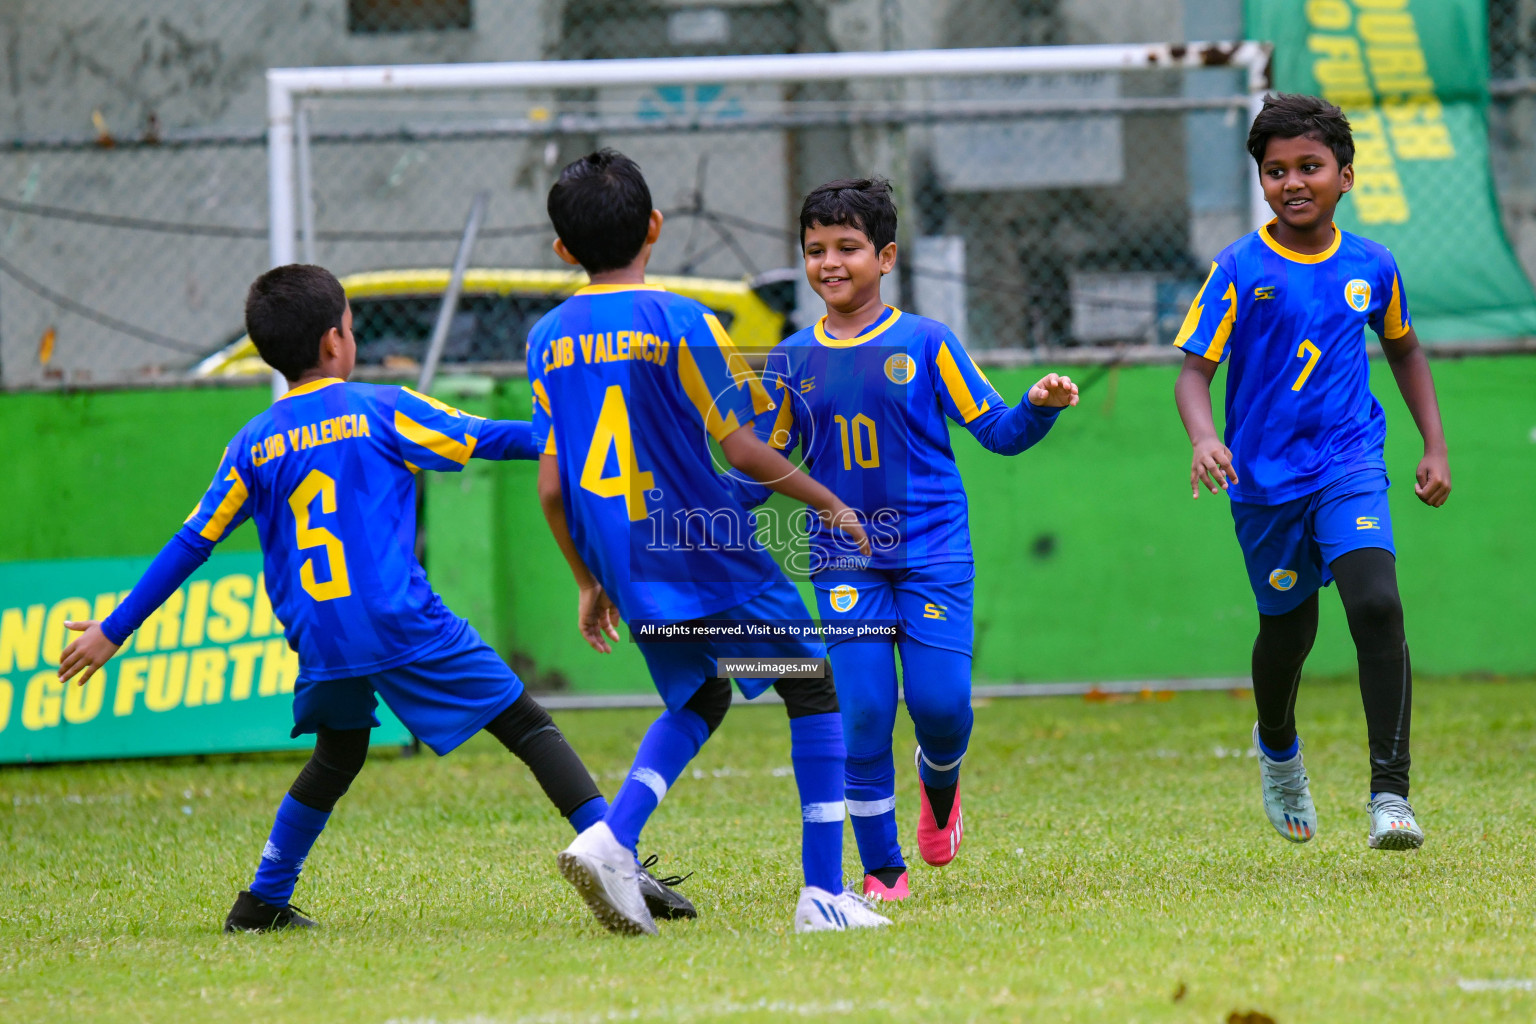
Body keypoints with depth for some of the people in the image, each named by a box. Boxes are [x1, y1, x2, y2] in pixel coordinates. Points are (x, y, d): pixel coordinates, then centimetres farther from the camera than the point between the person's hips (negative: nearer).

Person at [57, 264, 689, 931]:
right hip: (404, 625, -5)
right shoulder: (383, 409, 1)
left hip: (319, 643, 5)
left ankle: (264, 901, 25)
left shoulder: (253, 445, 11)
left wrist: (113, 632, 18)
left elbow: (190, 546, 12)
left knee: (337, 756, 28)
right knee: (527, 725, -1)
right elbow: (486, 440, 2)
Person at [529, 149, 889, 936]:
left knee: (698, 699, 24)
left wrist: (588, 580, 18)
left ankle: (611, 838, -1)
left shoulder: (548, 339, 4)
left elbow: (551, 489, 5)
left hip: (628, 570, 6)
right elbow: (744, 452, -12)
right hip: (709, 558, -6)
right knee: (813, 691, 9)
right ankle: (823, 893, 2)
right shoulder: (681, 322, -12)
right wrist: (830, 504, 3)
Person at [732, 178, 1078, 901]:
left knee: (941, 705, -10)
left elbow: (996, 430, 0)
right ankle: (881, 872, 6)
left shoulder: (925, 344, 0)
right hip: (846, 563, 2)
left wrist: (1041, 406, -20)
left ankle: (940, 782, 28)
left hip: (933, 554, -2)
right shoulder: (793, 362, 7)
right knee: (862, 713, -7)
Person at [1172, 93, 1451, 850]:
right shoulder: (1239, 270, -8)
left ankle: (1390, 793, -20)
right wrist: (1203, 438, -29)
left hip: (1349, 462, 0)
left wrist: (1435, 445, 14)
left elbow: (1403, 349, 19)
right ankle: (1277, 747, 48)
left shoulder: (1371, 268, 1)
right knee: (1287, 629, 13)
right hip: (1266, 475, 0)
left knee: (1377, 604, -21)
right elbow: (1195, 368, -10)